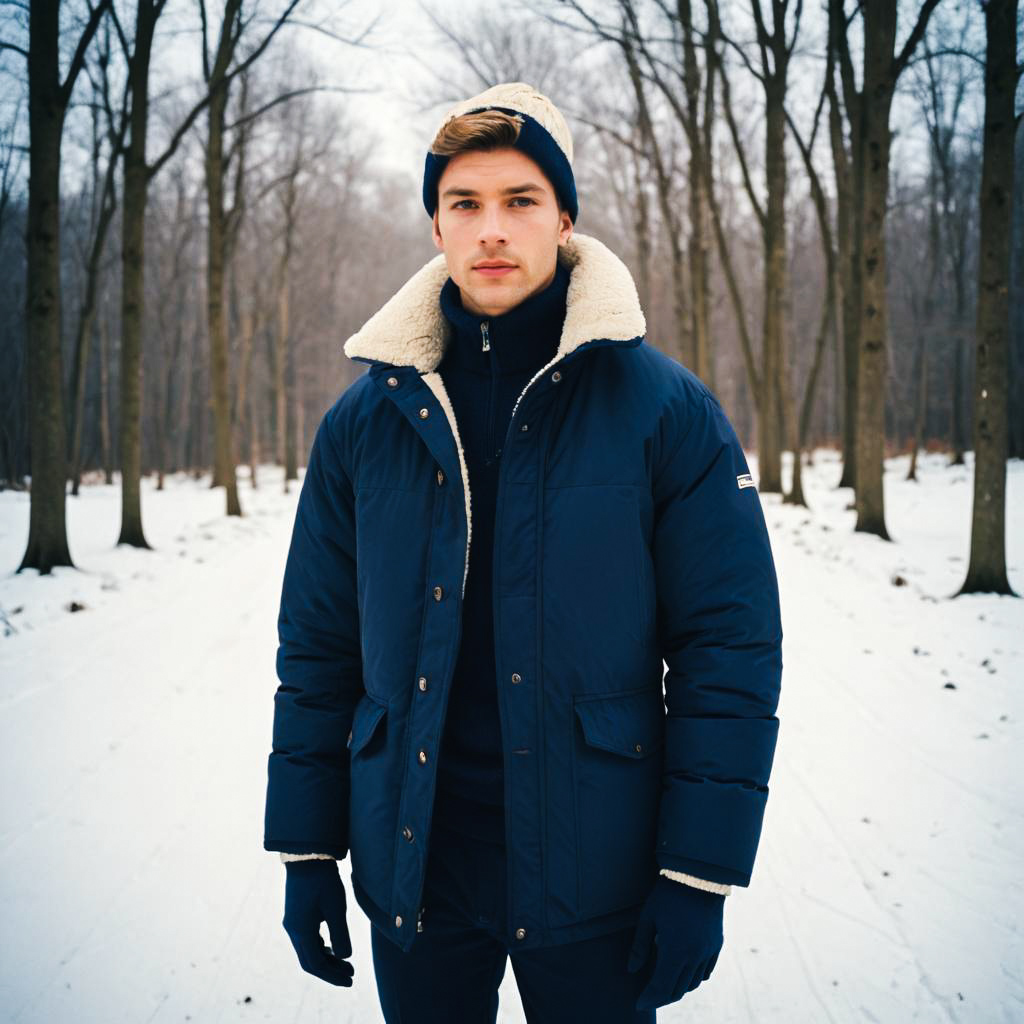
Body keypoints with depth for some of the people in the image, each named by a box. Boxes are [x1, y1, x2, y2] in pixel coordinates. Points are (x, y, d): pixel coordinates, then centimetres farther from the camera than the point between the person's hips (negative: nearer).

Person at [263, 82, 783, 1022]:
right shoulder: (368, 416, 1)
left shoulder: (667, 409, -7)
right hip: (410, 867, 3)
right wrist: (306, 854, 5)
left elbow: (730, 649, -7)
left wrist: (699, 879, -10)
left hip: (594, 874, -2)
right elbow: (318, 648, 6)